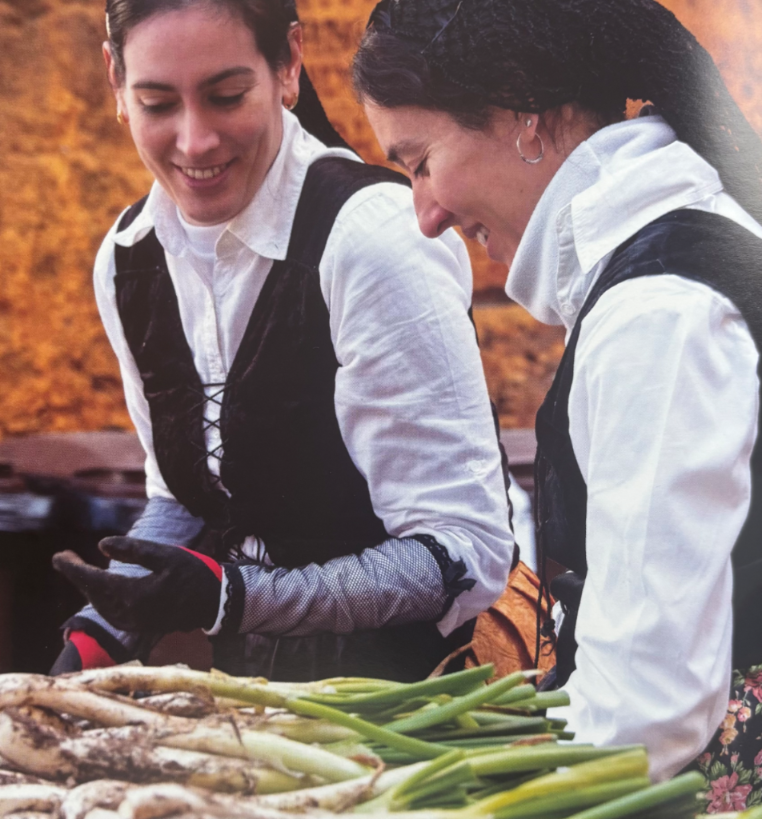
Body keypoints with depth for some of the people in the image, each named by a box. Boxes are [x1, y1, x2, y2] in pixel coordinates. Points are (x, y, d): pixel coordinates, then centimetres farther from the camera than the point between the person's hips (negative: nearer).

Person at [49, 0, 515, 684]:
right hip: (247, 680, 6)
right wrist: (96, 638, 2)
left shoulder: (374, 238, -18)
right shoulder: (128, 260, 4)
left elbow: (465, 556, -18)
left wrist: (230, 598, -25)